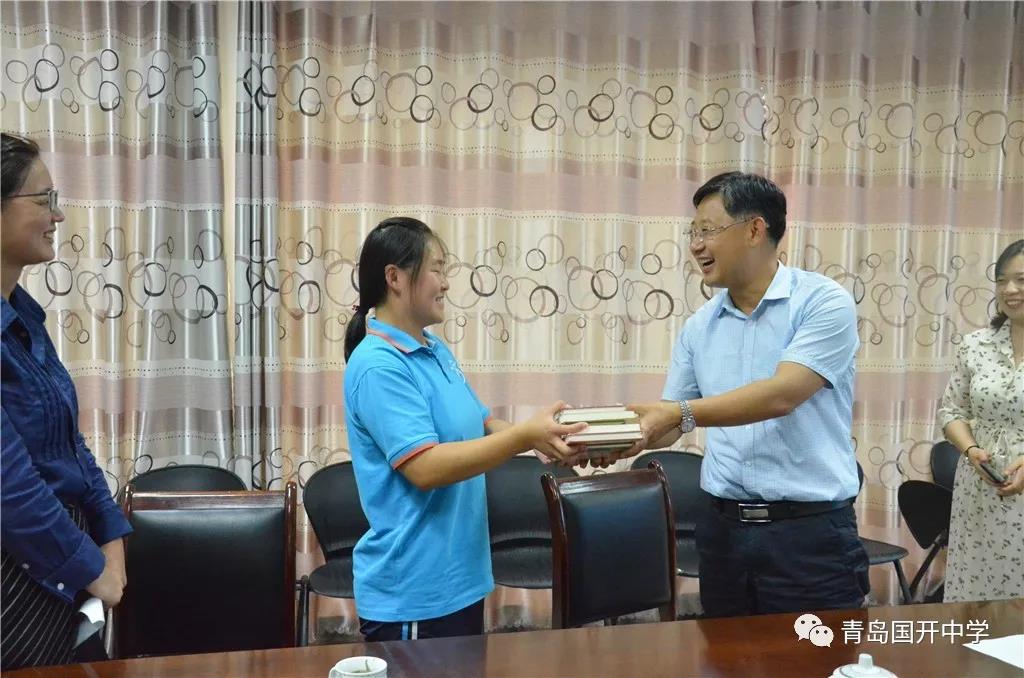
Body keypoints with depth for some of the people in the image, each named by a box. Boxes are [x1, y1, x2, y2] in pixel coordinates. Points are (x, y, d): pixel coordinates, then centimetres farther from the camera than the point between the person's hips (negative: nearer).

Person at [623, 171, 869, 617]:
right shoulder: (699, 327, 9)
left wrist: (681, 413, -30)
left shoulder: (823, 302, -8)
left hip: (810, 530, -5)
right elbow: (670, 423, 11)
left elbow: (781, 395, -21)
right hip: (723, 528, 5)